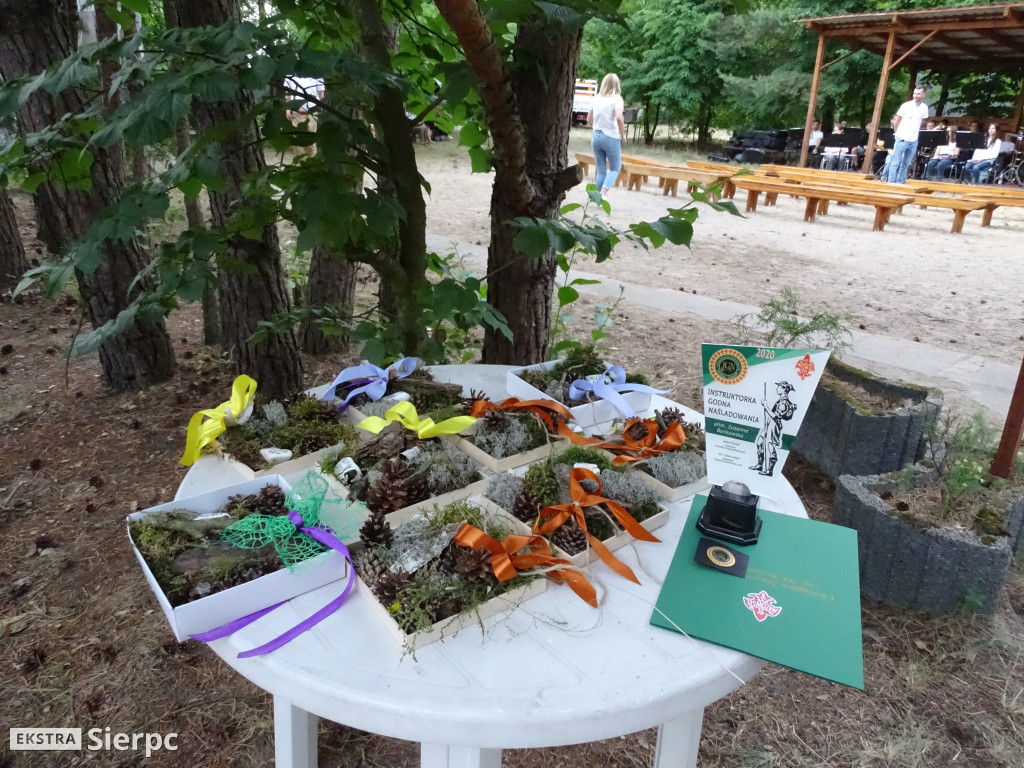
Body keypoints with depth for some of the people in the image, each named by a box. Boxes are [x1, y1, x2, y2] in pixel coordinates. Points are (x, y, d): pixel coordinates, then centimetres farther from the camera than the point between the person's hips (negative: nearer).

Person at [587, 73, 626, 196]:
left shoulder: (596, 98, 8)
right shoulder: (616, 98, -7)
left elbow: (589, 120, 13)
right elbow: (618, 117, -22)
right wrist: (623, 134, -9)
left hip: (596, 136, 5)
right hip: (611, 137, -5)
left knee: (601, 170, 11)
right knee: (615, 168, 5)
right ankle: (603, 194, -15)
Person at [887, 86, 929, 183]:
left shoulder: (925, 108, 4)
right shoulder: (906, 105, -7)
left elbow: (922, 122, 18)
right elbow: (896, 121, 1)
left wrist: (916, 132, 12)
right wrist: (898, 133, 4)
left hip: (914, 141, 4)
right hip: (902, 139, -4)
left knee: (906, 164, 7)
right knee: (895, 163, -4)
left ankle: (899, 183, 12)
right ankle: (891, 183, -3)